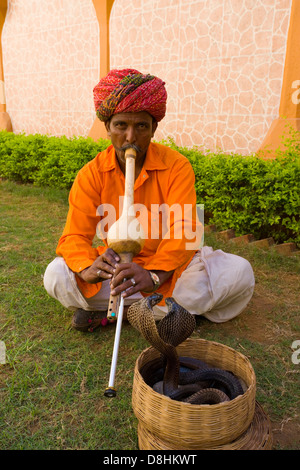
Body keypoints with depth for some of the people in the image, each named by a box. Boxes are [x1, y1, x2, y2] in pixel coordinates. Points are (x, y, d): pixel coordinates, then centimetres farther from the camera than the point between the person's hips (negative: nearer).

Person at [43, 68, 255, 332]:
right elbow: (76, 234, -12)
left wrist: (153, 275, -41)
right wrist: (88, 268, -36)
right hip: (117, 266, 1)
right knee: (56, 275, -22)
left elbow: (182, 230, -22)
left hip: (168, 266, 0)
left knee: (238, 273, -23)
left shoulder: (177, 166, -12)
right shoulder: (92, 175, -7)